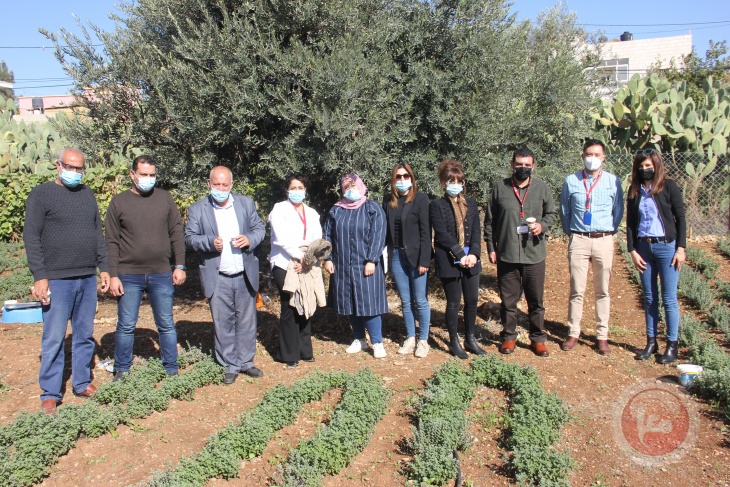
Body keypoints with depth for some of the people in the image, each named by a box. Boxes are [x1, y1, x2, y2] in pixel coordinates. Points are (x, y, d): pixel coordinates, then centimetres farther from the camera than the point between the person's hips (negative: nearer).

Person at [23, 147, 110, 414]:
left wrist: (104, 267, 10)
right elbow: (31, 238, -6)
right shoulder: (41, 194, -2)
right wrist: (39, 276, -12)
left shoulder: (87, 194, 13)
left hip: (88, 278, 5)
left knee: (85, 335, 11)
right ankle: (50, 395, 12)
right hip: (57, 280, -5)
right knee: (54, 338, 0)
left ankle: (82, 384, 23)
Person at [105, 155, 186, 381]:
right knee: (126, 326, 8)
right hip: (129, 276, -1)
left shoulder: (165, 198, 4)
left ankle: (172, 370, 20)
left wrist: (180, 266, 0)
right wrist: (113, 275, -6)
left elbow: (177, 233, 5)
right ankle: (121, 371, 24)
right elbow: (112, 242, -1)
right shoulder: (119, 202, 0)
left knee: (166, 325, 9)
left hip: (161, 275, 1)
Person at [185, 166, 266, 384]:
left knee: (246, 321, 9)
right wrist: (210, 242, -20)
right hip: (217, 278, -2)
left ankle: (246, 362, 23)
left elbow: (259, 228, 9)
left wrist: (249, 239, -13)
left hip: (245, 275, 2)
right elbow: (190, 237, -1)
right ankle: (230, 366, 19)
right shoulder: (197, 209, 0)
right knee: (223, 323, 6)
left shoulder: (246, 203, 6)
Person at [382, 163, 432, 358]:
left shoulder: (420, 198, -5)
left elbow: (425, 231, -9)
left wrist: (424, 260, -14)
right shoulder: (388, 200, 7)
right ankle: (410, 338, 23)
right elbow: (385, 229, 7)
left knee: (420, 301, 2)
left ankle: (423, 340, 14)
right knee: (405, 301, 12)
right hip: (396, 256, 4)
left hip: (415, 256, -4)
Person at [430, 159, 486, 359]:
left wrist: (474, 254, -10)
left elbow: (477, 231, 5)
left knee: (472, 300, 9)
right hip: (449, 261, -4)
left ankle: (470, 339, 25)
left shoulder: (471, 203, 11)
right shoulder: (437, 205, -3)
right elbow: (442, 234, -11)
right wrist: (460, 255, -16)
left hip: (471, 259, 5)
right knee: (454, 302, 4)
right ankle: (454, 342, 18)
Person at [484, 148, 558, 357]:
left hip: (534, 255, 0)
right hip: (506, 255, 0)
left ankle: (538, 339, 23)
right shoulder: (500, 188, 1)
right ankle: (509, 336, 25)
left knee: (536, 300, 9)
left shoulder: (542, 188, 2)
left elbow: (552, 213, 13)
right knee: (508, 300, 10)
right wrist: (491, 248, 3)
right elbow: (489, 221, 6)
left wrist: (542, 225, -9)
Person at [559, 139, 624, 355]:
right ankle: (573, 333, 12)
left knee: (602, 291, 7)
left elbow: (618, 211, 13)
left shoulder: (613, 181, 3)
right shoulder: (571, 181, 3)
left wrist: (609, 232, 10)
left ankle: (602, 335, 15)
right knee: (576, 290, 2)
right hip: (578, 240, 0)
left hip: (603, 240, 1)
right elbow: (564, 210, 13)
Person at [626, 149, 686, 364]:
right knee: (649, 298, 10)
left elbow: (680, 218, -2)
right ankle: (651, 342, 19)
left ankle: (672, 345, 11)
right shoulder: (635, 191, 7)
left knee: (669, 299, 1)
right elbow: (630, 222, 8)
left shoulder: (668, 186, -3)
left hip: (666, 247, -3)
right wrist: (632, 250, 1)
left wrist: (681, 248, -7)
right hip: (643, 247, 4)